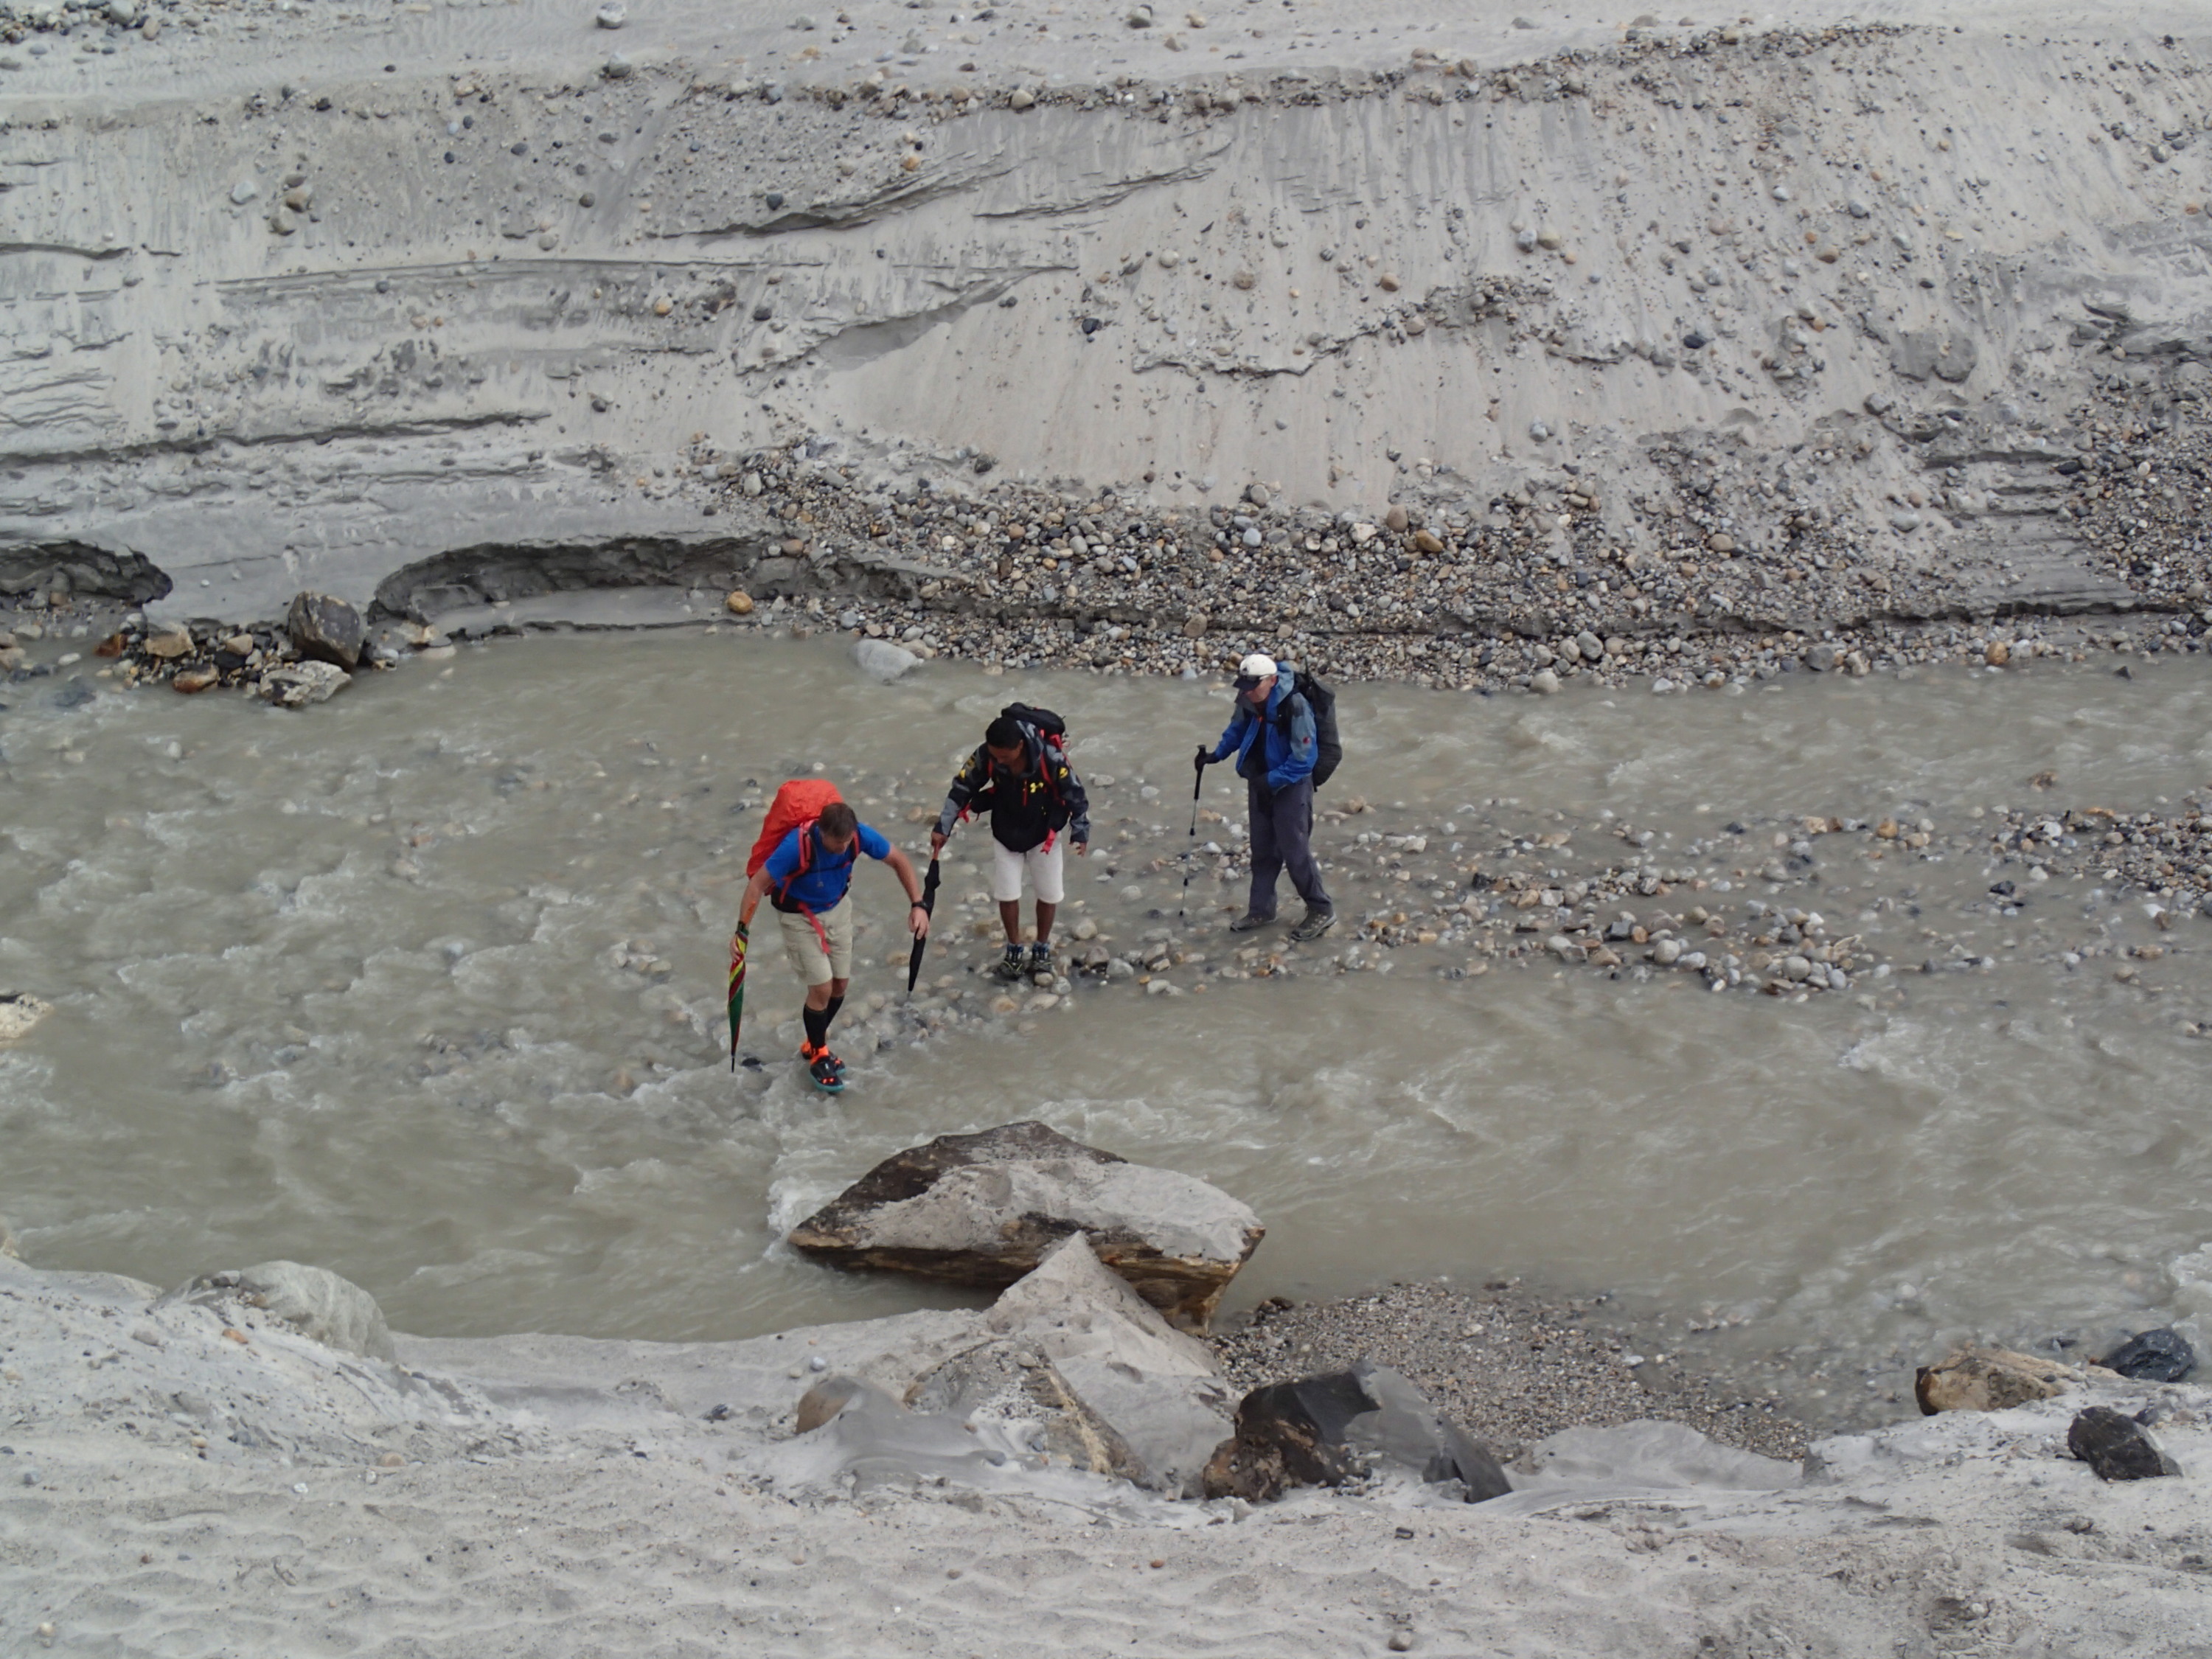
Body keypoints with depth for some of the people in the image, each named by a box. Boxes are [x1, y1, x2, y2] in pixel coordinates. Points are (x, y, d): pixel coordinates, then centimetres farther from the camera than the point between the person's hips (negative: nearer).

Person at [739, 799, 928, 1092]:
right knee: (822, 987, -6)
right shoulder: (797, 846, -38)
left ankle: (814, 1043, 36)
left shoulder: (860, 835, -27)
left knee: (840, 983, 10)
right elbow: (757, 884, -28)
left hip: (838, 907, 5)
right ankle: (817, 1058, 17)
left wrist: (918, 905, -18)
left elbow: (899, 861, -11)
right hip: (799, 914, -4)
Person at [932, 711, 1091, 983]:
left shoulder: (1051, 758, -32)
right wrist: (943, 828, -13)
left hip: (1043, 835, -2)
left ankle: (1041, 952, 28)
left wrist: (1080, 832, -12)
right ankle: (1014, 950, 25)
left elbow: (1074, 792, -18)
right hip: (1005, 834, 2)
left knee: (1049, 894, 8)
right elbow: (962, 787, -13)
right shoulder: (985, 756, -25)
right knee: (1006, 894, 4)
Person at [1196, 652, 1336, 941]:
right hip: (1260, 784, 7)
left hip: (1291, 787, -7)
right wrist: (1216, 755, 4)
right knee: (1262, 850, 16)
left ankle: (1321, 911, 12)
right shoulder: (1249, 702, -7)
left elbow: (1303, 759, -24)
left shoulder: (1294, 707, -28)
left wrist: (1270, 780, -26)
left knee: (1295, 852, -3)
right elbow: (1238, 729, 15)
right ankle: (1260, 910, 29)